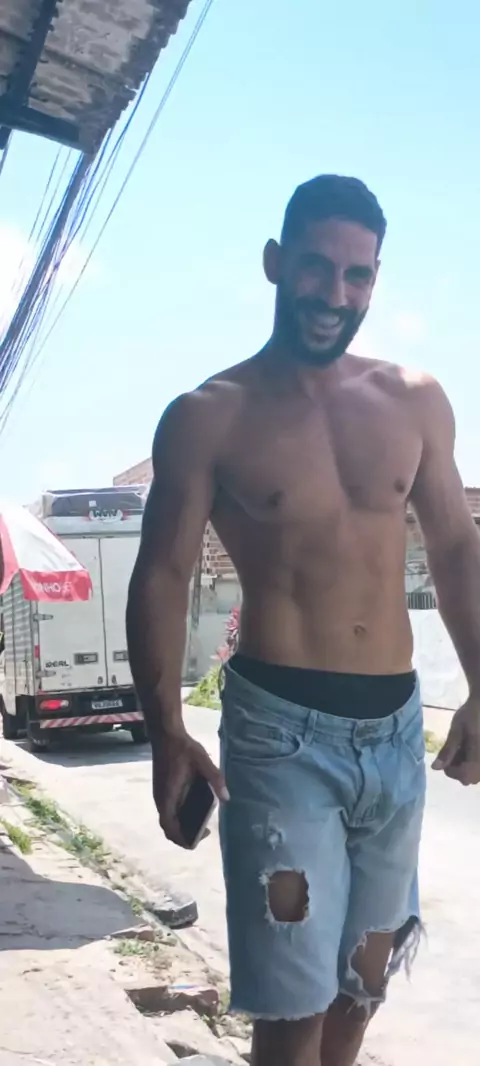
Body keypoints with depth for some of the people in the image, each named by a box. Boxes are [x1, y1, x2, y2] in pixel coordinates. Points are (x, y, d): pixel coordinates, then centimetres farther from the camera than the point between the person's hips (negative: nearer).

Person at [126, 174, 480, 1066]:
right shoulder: (208, 417, -6)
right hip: (281, 730, -4)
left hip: (397, 725, 5)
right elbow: (162, 577, -5)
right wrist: (166, 731, -14)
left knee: (367, 970, 21)